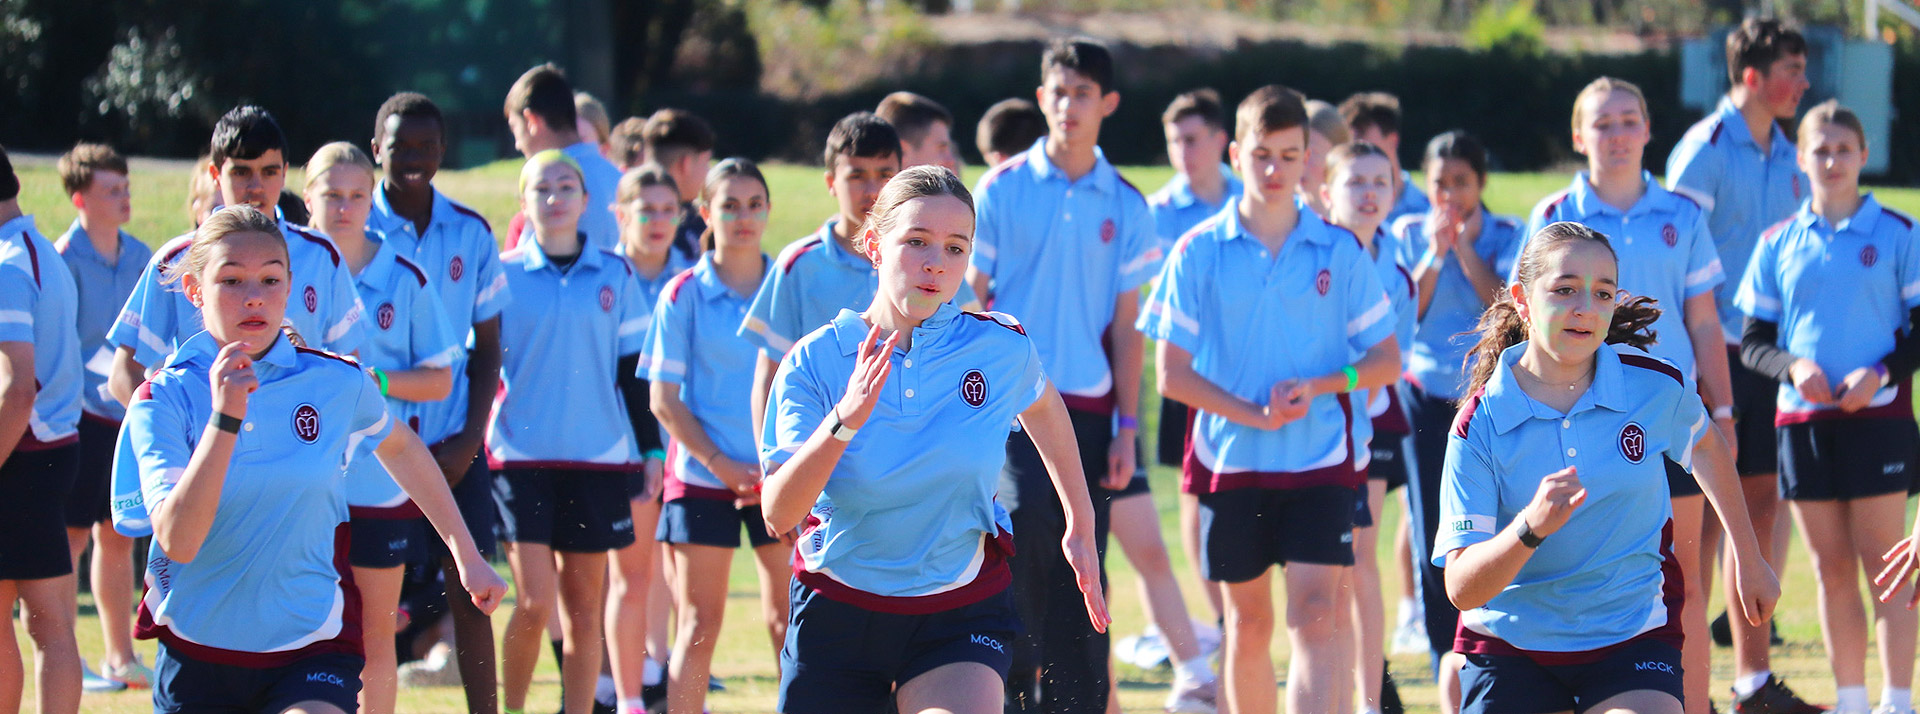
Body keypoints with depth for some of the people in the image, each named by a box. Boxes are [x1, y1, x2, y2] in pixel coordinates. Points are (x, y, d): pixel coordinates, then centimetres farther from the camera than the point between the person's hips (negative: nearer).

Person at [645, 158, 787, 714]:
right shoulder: (684, 295, -2)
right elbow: (664, 400, -2)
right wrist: (722, 465, -11)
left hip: (781, 475, 2)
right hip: (703, 476, -2)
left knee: (788, 618, 0)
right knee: (699, 623, 0)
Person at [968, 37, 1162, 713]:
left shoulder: (1125, 206, 7)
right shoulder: (1002, 190, 3)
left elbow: (1126, 325, 9)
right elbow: (970, 300, 5)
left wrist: (1127, 425, 4)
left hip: (1088, 407, 2)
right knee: (1023, 517, -25)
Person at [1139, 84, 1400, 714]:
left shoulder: (1340, 251, 1)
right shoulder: (1199, 252, 0)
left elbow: (1386, 360, 5)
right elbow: (1172, 374, -2)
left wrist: (1318, 386, -14)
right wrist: (1254, 414, -14)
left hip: (1322, 459, -1)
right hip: (1231, 463, 1)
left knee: (1315, 612, -14)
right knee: (1248, 620, 11)